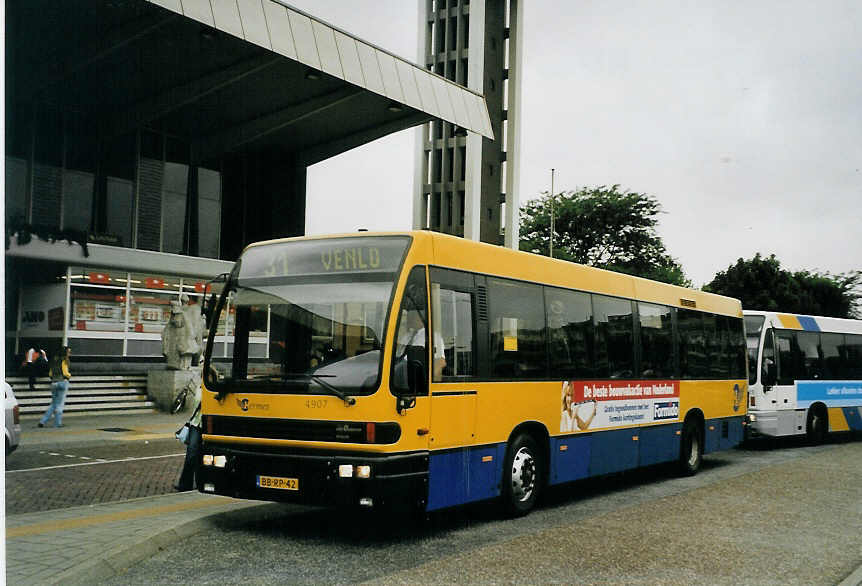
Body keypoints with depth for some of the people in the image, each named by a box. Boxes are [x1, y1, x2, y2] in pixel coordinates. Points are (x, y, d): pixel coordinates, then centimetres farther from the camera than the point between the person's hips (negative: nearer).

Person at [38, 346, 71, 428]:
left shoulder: (54, 360, 14)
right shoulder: (64, 360, -7)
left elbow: (50, 374, 14)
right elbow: (65, 373, -13)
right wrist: (69, 376, 5)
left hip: (54, 383, 6)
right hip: (62, 382, -6)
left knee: (53, 404, 14)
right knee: (60, 403, 0)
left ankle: (42, 421, 5)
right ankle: (58, 423, 2)